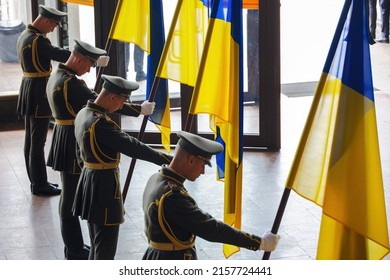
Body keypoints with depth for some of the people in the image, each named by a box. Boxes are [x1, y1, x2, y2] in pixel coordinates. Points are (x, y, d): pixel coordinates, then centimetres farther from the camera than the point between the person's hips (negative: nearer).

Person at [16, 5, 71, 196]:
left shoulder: (24, 36, 12)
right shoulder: (37, 40, -20)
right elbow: (60, 55, -26)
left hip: (29, 91, 10)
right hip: (39, 94, -10)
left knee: (31, 139, 14)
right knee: (38, 141, -4)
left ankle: (36, 180, 23)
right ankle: (39, 185, 1)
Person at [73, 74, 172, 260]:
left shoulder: (83, 114, 6)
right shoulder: (100, 123, -25)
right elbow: (130, 146, -28)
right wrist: (163, 159, -25)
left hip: (88, 179, 10)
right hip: (104, 184, -10)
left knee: (97, 241, 21)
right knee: (106, 245, -3)